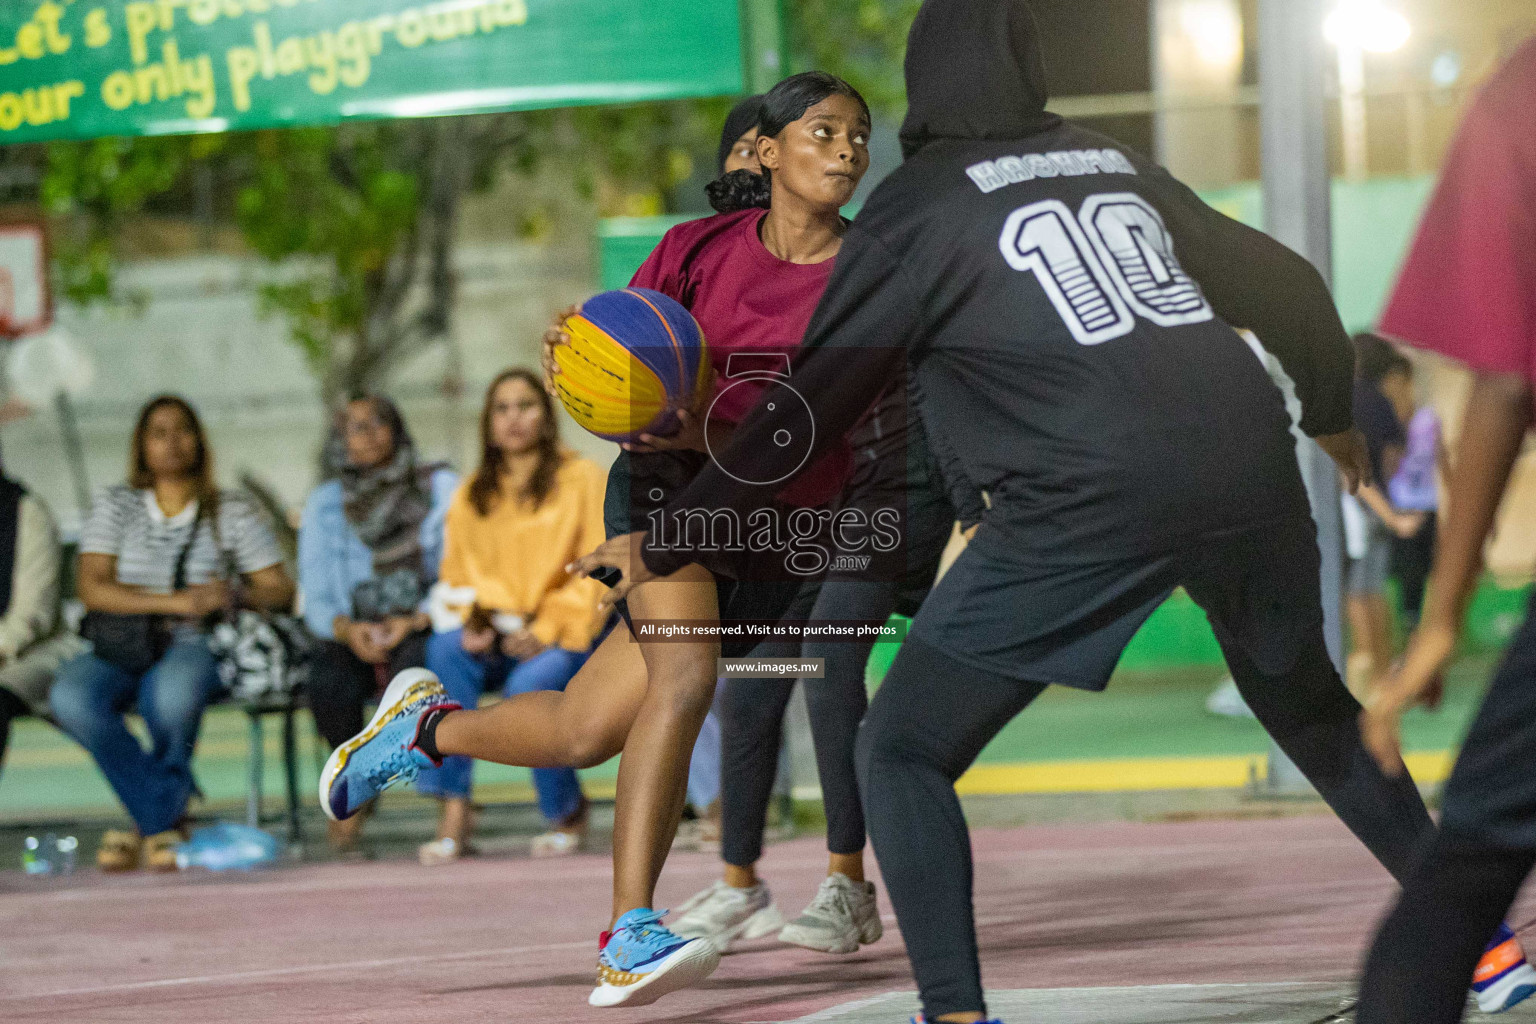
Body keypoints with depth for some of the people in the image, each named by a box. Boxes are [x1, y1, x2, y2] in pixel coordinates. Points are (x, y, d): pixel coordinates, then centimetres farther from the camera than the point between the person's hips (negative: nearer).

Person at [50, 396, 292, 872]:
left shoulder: (233, 511, 12)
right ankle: (168, 820, -24)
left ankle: (153, 822, -15)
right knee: (70, 696, -34)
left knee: (172, 691, -40)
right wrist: (178, 602, -15)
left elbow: (280, 590, 7)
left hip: (196, 645, -1)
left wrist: (237, 592, -17)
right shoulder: (115, 506, 12)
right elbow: (92, 589, -2)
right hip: (121, 646, 1)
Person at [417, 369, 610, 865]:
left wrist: (547, 631, -16)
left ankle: (567, 811, -9)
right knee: (445, 649, -30)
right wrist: (472, 623, -9)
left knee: (529, 684, -35)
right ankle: (453, 811, -33)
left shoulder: (581, 479, 4)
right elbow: (458, 577, 14)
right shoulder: (471, 495, 16)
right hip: (497, 637, 3)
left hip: (566, 635, -3)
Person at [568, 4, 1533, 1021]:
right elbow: (1288, 288, 27)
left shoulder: (918, 205, 8)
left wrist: (667, 543, 15)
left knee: (901, 751, 5)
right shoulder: (1117, 165, 22)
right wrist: (1333, 418, 46)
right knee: (1312, 710, 30)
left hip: (1092, 498, -5)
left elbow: (803, 411, 7)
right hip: (1248, 464, 5)